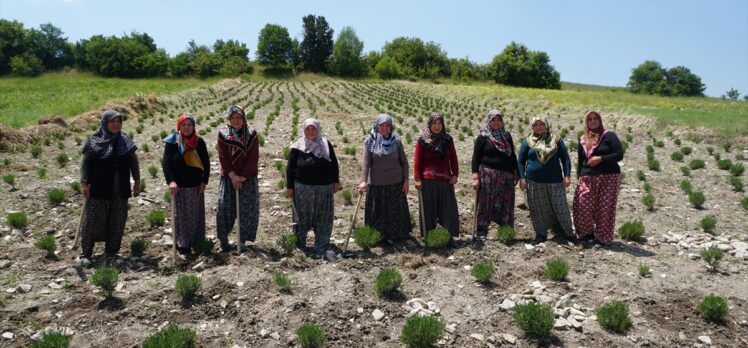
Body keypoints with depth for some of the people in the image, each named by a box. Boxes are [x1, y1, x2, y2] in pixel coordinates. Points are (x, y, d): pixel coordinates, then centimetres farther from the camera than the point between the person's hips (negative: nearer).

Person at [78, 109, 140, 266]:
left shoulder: (125, 141, 5)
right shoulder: (93, 141, -4)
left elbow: (133, 162, 9)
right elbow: (84, 162, -4)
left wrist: (137, 182, 5)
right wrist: (84, 183, -12)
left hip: (119, 191, 3)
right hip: (98, 189, -3)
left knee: (117, 223, 8)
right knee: (92, 221, 0)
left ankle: (112, 253, 20)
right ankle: (85, 254, 11)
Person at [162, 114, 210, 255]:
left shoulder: (199, 142, 3)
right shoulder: (172, 142, -5)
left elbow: (206, 163, 6)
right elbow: (165, 163, -9)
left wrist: (204, 181, -3)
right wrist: (171, 181, -20)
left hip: (196, 186, 3)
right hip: (179, 187, -3)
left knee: (197, 215, 10)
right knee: (181, 215, 1)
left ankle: (197, 241, 22)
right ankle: (182, 243, 9)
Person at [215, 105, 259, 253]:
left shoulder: (251, 134, 1)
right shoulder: (223, 133, 2)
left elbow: (254, 158, -4)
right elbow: (223, 157, -3)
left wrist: (243, 177, -11)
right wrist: (232, 175, -12)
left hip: (248, 178, 0)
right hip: (228, 177, 0)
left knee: (247, 209, -2)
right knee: (225, 208, -2)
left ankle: (242, 241, 8)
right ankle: (223, 240, 13)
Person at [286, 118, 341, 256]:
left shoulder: (326, 144, 5)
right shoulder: (298, 147, -1)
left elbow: (334, 164, 12)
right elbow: (290, 167, 3)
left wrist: (336, 181, 9)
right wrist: (289, 186, 1)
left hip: (324, 188, 2)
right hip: (303, 188, -2)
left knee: (323, 219, 5)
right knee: (302, 217, 7)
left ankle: (321, 249, 15)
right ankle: (300, 244, 24)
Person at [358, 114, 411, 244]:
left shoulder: (396, 140, 1)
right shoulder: (370, 141, -3)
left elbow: (404, 162, 5)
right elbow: (366, 162, -9)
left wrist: (406, 180, 0)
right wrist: (363, 180, -19)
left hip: (396, 183, 1)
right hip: (376, 183, -1)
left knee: (395, 211, 9)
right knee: (377, 211, 6)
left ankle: (394, 235, 22)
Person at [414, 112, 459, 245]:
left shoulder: (447, 139, 5)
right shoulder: (422, 140, -2)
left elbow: (453, 158, 8)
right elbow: (417, 160, -3)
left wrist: (455, 174, 1)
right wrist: (417, 179, -8)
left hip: (446, 180, 2)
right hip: (427, 181, -2)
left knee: (448, 209, 2)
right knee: (428, 210, 5)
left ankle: (450, 236, 9)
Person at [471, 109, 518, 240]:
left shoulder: (507, 136, 14)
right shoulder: (482, 137, 1)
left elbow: (512, 155, 19)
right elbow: (475, 158, -2)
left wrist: (515, 173, 13)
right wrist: (475, 177, -10)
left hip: (506, 176, 4)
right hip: (487, 176, -4)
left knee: (505, 206, 6)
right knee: (484, 204, -3)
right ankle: (480, 233, 2)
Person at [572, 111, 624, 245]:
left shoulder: (609, 136, 0)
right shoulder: (583, 140, 15)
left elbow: (619, 154, -8)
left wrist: (600, 159, -15)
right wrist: (580, 177, 12)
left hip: (608, 178, -4)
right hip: (587, 179, 4)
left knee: (605, 209, -2)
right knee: (583, 207, -4)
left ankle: (603, 238, 10)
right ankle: (587, 234, 16)